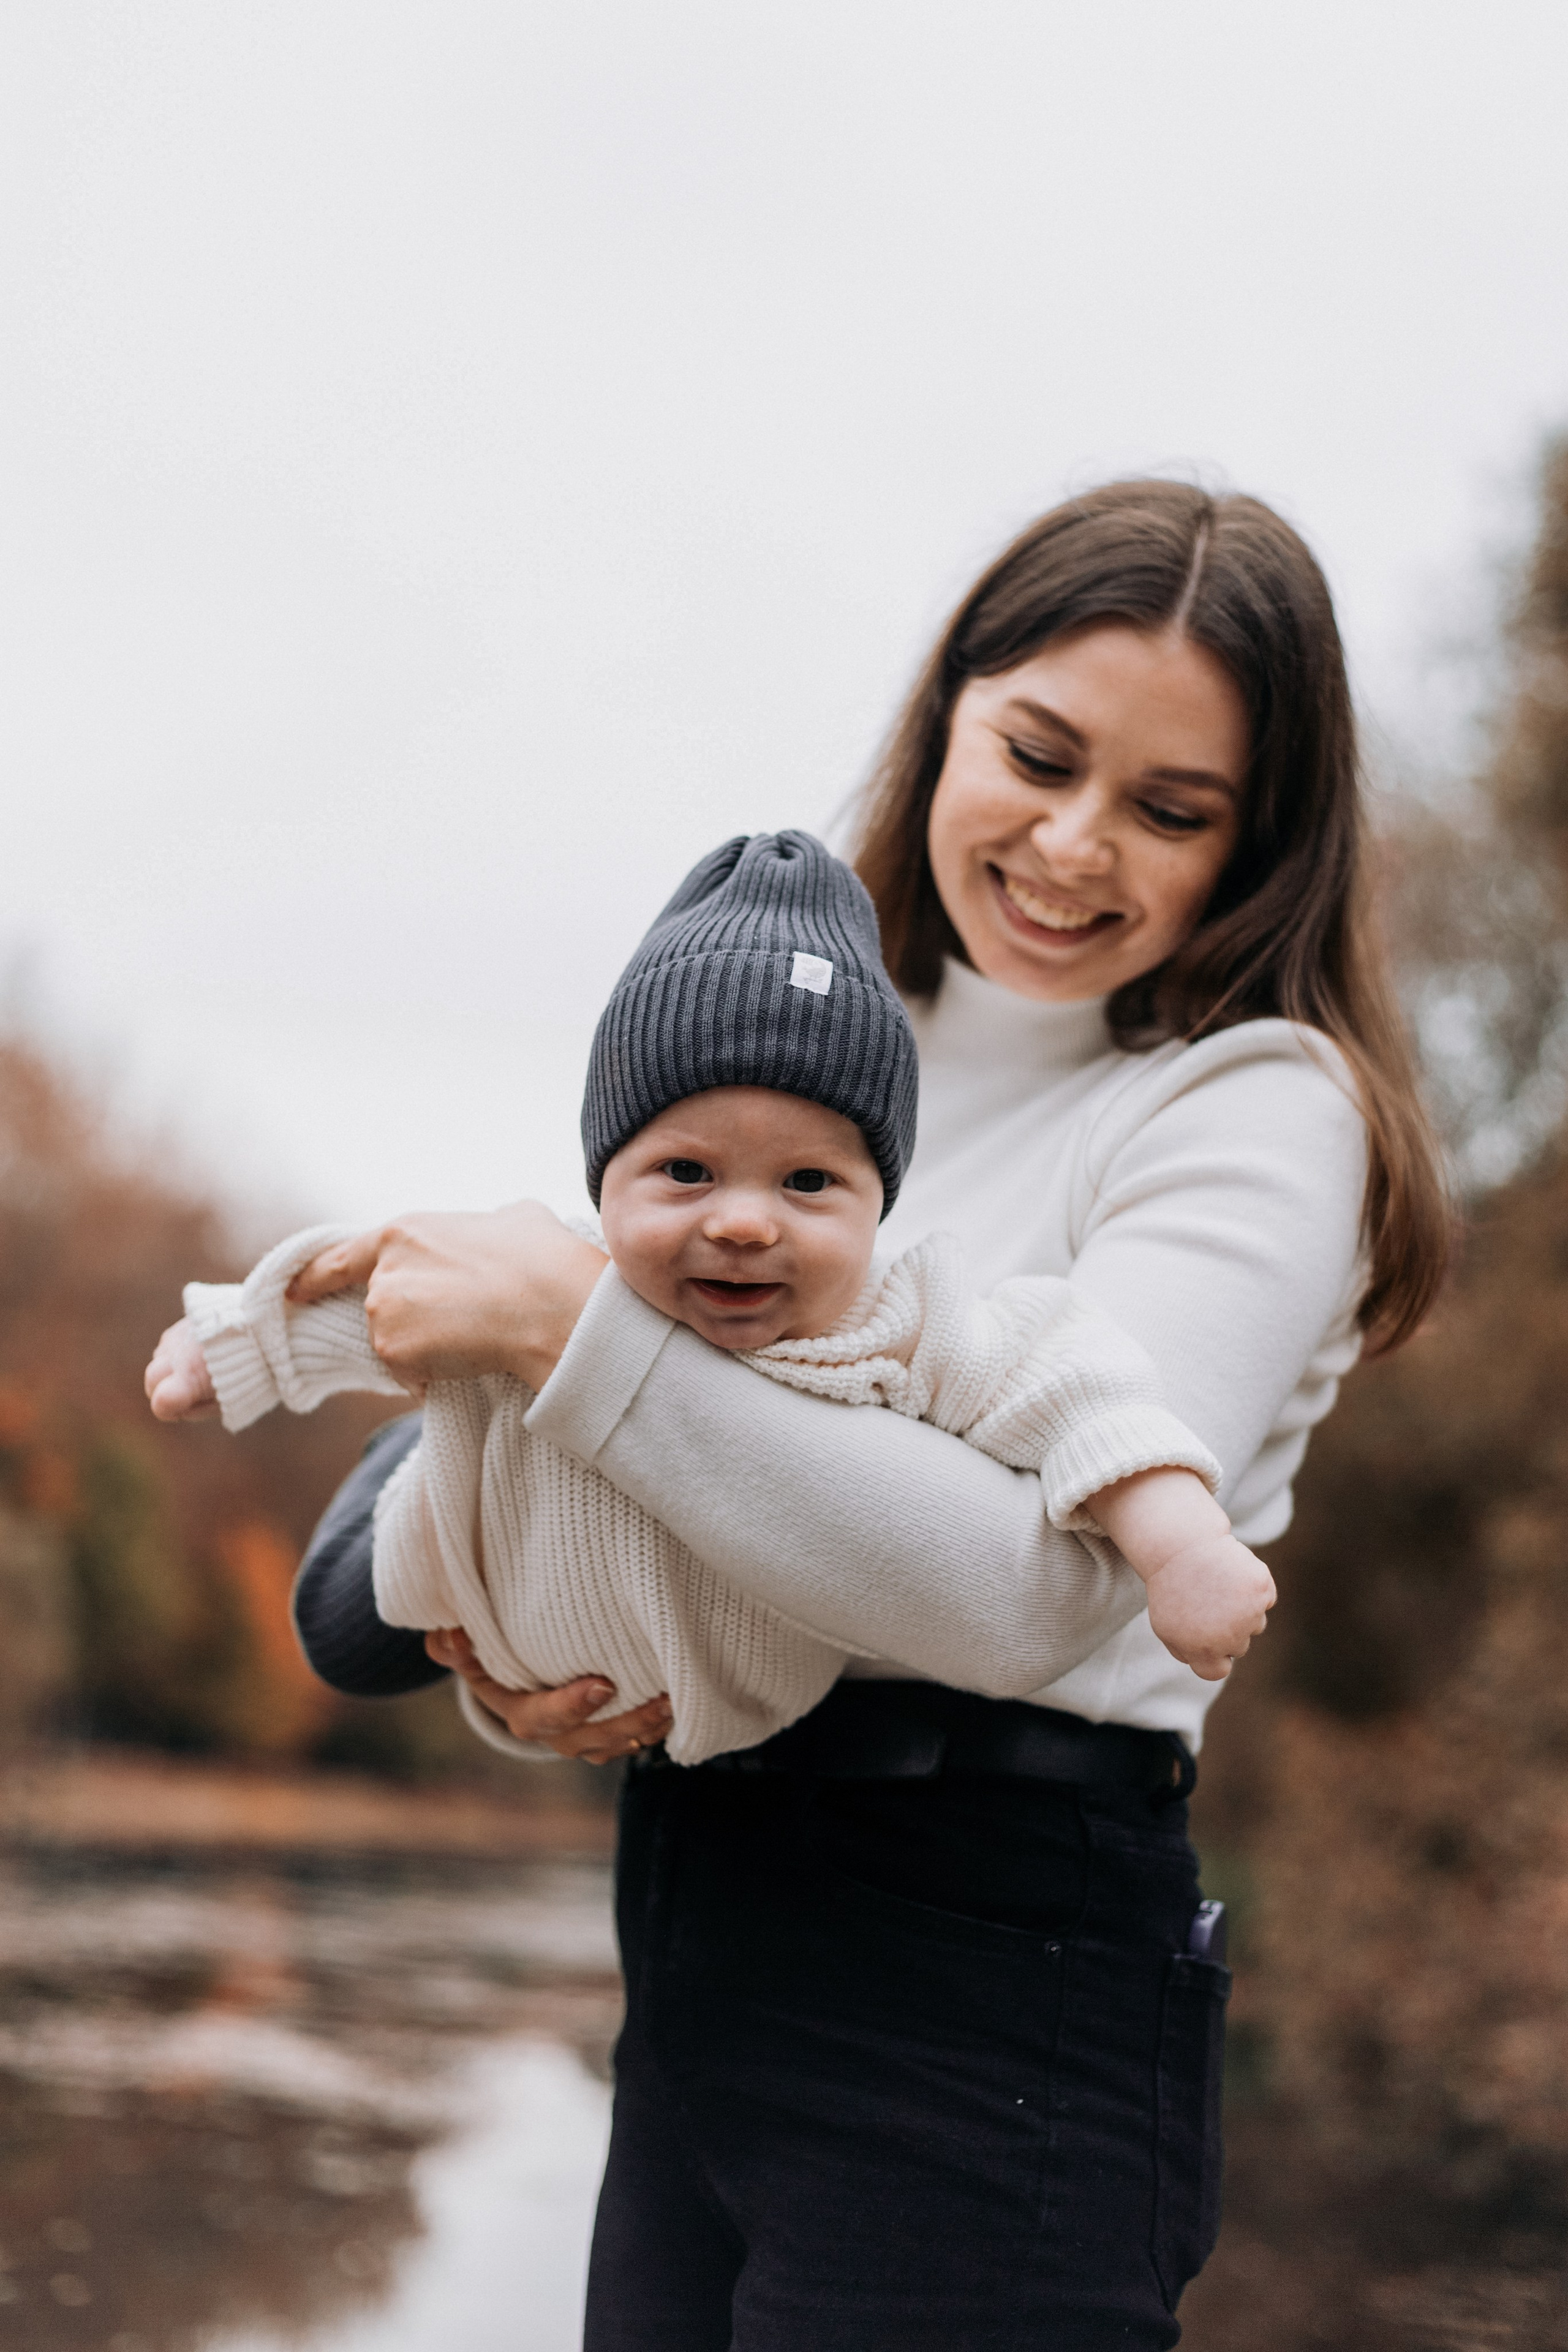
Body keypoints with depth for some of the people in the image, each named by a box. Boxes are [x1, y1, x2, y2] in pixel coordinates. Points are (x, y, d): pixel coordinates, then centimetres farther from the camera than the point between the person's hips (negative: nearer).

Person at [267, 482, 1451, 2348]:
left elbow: (1036, 1591, -24)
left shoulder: (1261, 1112, -9)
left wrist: (568, 1325, -24)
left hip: (986, 2003, -6)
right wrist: (511, 1667, -7)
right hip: (697, 1971, 7)